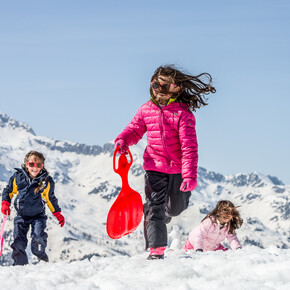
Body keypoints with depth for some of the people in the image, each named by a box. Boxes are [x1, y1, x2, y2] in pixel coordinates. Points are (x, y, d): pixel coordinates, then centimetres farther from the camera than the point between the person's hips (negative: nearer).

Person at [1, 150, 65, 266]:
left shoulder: (46, 181, -6)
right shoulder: (18, 177, -7)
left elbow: (50, 199, 8)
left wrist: (58, 214, 10)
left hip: (38, 215, -1)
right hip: (21, 215, 2)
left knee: (38, 237, -19)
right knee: (18, 240, -5)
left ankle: (41, 256, 8)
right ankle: (20, 264, 9)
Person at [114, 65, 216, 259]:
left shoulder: (182, 113, -15)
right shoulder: (146, 110, -2)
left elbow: (189, 147, -18)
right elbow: (135, 130, 14)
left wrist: (190, 176, -25)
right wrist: (123, 140, -10)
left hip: (178, 168, -1)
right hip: (154, 166, 1)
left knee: (176, 208, 15)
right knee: (154, 207, -8)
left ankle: (166, 214, 52)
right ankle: (156, 250, -4)